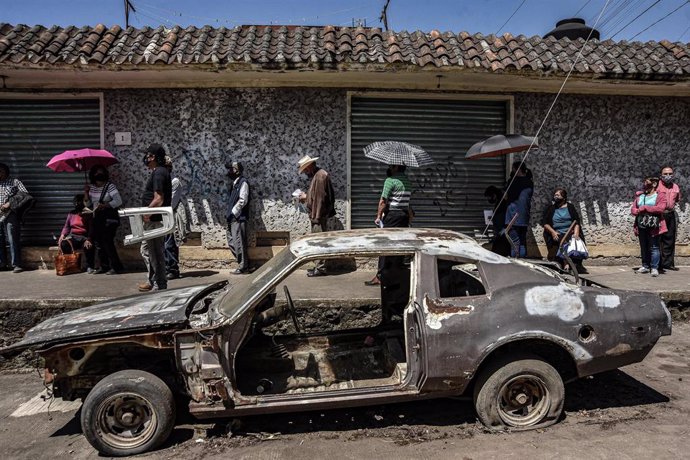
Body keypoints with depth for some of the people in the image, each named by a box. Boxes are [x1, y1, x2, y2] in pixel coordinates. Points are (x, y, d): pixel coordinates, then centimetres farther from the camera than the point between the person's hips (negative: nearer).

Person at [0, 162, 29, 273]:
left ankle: (16, 264, -5)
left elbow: (26, 195, -3)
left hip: (10, 215, -4)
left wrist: (10, 204, -11)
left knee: (13, 240, -7)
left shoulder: (14, 182, 8)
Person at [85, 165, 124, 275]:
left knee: (107, 242, -10)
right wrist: (86, 194, 1)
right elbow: (89, 205, 13)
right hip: (97, 219, 6)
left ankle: (116, 267, -4)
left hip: (109, 218, -6)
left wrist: (105, 205, -22)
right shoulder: (91, 188, 11)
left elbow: (118, 201, -13)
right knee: (98, 243, 7)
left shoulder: (110, 186, -6)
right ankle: (103, 266, 16)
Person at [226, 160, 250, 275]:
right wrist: (229, 215, 9)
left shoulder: (243, 182, -7)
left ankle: (243, 267, 2)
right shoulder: (235, 183, 19)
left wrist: (232, 214, -15)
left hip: (238, 218, -9)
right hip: (233, 218, 9)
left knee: (239, 243, -6)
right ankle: (243, 264, 18)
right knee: (233, 243, 11)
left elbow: (243, 200, -16)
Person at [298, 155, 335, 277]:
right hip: (317, 215, 10)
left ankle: (321, 268, 1)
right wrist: (306, 197, 18)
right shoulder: (317, 175, 15)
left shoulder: (320, 176, -17)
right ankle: (319, 266, 21)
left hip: (319, 215, -10)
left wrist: (316, 217, -22)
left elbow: (320, 198, -22)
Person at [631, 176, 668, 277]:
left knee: (654, 247, -4)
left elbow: (660, 208, -15)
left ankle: (654, 268, -1)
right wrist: (639, 211, -12)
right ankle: (645, 266, 20)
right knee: (643, 247, 11)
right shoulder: (639, 195, 14)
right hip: (641, 225, 5)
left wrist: (644, 208, -12)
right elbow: (633, 209, 10)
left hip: (653, 226, -5)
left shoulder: (660, 195, -1)